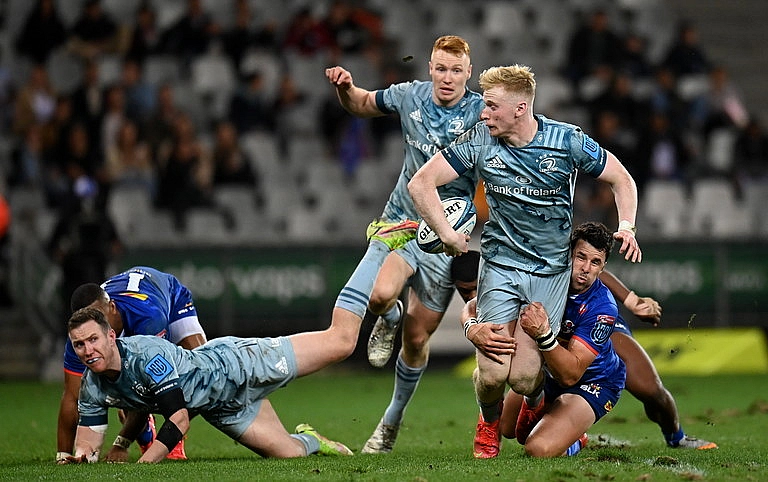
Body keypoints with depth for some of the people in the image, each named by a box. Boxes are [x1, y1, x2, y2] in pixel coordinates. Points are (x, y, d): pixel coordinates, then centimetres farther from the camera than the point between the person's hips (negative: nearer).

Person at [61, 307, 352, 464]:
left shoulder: (148, 353, -36)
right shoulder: (93, 389, -15)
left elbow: (179, 420, -37)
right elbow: (88, 446, -9)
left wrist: (143, 463, -44)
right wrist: (82, 455, -35)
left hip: (235, 366, -6)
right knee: (290, 453, 9)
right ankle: (309, 441, 39)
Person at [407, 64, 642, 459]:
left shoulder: (567, 141, -8)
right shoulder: (478, 141, -8)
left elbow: (621, 179, 5)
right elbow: (420, 183, -4)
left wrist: (626, 226, -9)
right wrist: (447, 234, -10)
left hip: (551, 270, -1)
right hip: (500, 264, 1)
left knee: (523, 377, -11)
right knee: (492, 373, -11)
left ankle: (539, 405, 28)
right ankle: (490, 422, 25)